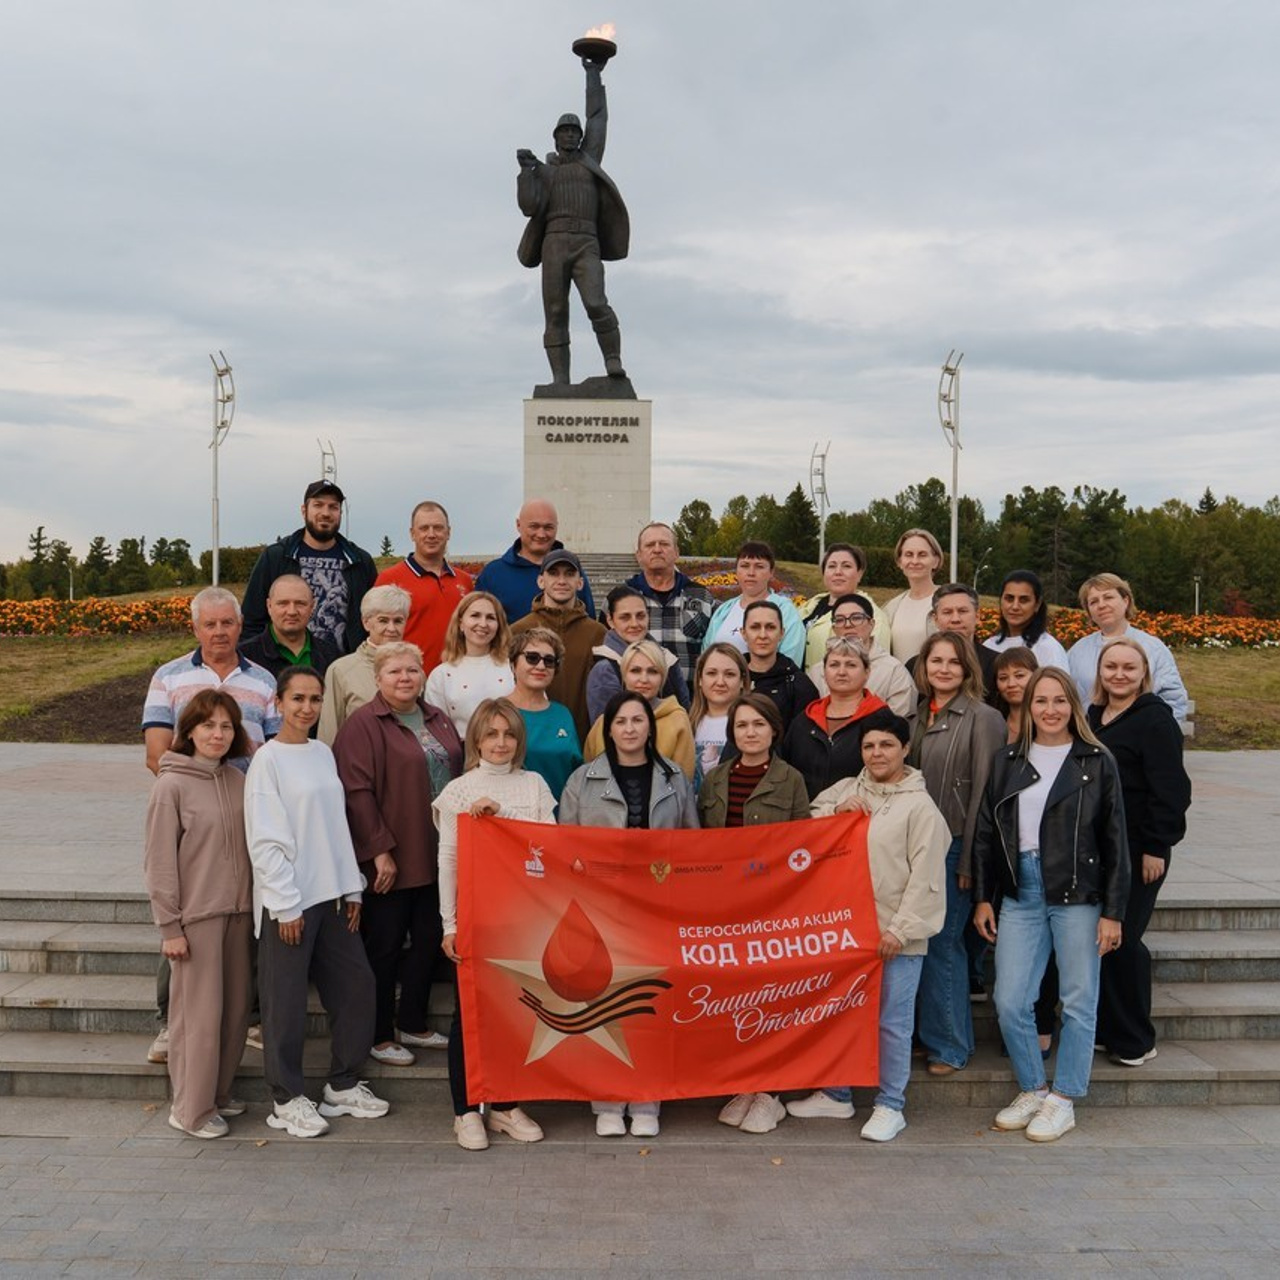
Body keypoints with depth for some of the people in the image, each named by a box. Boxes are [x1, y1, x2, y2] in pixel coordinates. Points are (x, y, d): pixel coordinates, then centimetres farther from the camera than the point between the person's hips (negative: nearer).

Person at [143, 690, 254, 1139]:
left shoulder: (238, 781, 7)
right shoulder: (171, 786, -8)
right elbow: (159, 862, -8)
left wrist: (256, 904, 8)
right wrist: (169, 926, -10)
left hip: (238, 911, 6)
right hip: (196, 915, -5)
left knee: (236, 1007, 11)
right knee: (199, 1013, -1)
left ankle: (219, 1092, 27)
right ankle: (192, 1108, 13)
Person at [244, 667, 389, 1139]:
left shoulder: (324, 754, 11)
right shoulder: (268, 759, -9)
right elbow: (265, 839, -12)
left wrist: (352, 888, 10)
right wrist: (285, 904, -14)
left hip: (330, 894, 7)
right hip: (289, 900, -7)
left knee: (356, 984, 10)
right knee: (287, 1001, 2)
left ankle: (343, 1085, 25)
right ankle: (287, 1099, 17)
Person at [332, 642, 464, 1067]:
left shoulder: (438, 720, 11)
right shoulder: (363, 724, -11)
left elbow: (459, 774, 18)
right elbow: (356, 791, -17)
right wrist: (379, 850, -20)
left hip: (436, 856, 7)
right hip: (390, 860, -7)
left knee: (428, 941, 15)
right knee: (384, 947, 4)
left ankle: (413, 1024, 30)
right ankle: (378, 1036, 17)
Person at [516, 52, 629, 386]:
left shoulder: (589, 160, 23)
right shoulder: (542, 171, 20)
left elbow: (598, 119, 21)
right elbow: (529, 207, 4)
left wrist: (593, 74, 22)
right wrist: (525, 169, -7)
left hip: (586, 246, 0)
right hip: (554, 244, 0)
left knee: (596, 305, -21)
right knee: (556, 314, -6)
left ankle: (614, 363, -10)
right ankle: (560, 380, -6)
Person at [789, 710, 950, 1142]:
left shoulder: (920, 806, -7)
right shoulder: (846, 790, 8)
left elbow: (925, 877, -10)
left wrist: (901, 928, -14)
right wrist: (836, 812, -4)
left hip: (897, 934, -5)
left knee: (892, 1020, 1)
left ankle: (890, 1106, 16)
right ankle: (836, 1094, 30)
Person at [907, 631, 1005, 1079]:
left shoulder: (982, 718, -7)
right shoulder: (916, 717, 11)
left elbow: (983, 792, -11)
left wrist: (970, 859, -13)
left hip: (954, 848, -6)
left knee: (942, 945, -1)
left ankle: (949, 1045, 14)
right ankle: (940, 1035, 24)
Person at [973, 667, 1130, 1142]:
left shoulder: (1097, 762, 0)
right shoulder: (1007, 761, 9)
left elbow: (1114, 841, -1)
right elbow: (986, 834, 11)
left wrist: (1113, 911, -4)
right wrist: (982, 898, 6)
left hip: (1078, 897, -3)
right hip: (1021, 895, 3)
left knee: (1078, 1003, 5)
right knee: (1010, 1003, 0)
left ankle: (1063, 1101, 19)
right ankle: (1032, 1090, 21)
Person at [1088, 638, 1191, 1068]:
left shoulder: (1155, 719, -9)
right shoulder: (1092, 717, 14)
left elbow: (1168, 790, -14)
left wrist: (1156, 847, -17)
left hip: (1136, 851, -7)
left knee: (1121, 940, -5)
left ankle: (1134, 1040, 11)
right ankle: (1103, 1028, 22)